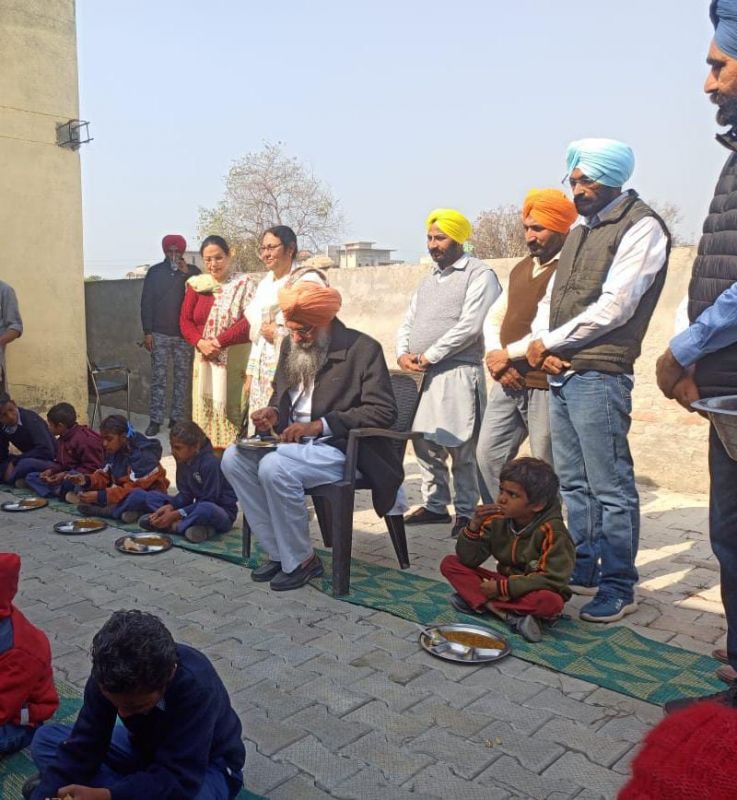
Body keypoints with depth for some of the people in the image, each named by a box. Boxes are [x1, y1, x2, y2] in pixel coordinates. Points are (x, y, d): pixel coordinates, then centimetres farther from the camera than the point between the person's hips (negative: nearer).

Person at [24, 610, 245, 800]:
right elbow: (82, 746, -19)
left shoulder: (195, 686, -38)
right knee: (45, 739, -6)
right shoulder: (109, 673, -22)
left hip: (205, 766, -5)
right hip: (146, 749, 5)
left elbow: (179, 780, -37)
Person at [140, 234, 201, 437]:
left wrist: (186, 274, -12)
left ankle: (177, 418, 12)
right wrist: (147, 332, -3)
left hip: (185, 334, 1)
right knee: (159, 377, -1)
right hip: (160, 334, -1)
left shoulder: (192, 271, 6)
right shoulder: (155, 272, 5)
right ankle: (155, 420, 3)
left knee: (182, 377, 4)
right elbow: (146, 302, 3)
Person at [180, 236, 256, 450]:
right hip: (205, 360, 4)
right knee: (205, 409, 6)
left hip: (235, 361, -4)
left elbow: (249, 322, -13)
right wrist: (200, 342, -12)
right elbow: (185, 320, 7)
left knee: (231, 407, -5)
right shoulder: (197, 285, 9)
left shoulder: (244, 284, -3)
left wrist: (219, 342, -18)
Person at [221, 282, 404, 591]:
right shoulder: (291, 345, 10)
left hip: (341, 449, -7)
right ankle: (279, 552, -4)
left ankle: (300, 560, -9)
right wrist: (274, 412, -1)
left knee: (274, 468, -31)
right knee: (233, 458, -14)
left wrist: (319, 425, -20)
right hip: (292, 440, 8)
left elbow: (383, 411, -16)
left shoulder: (363, 349, -10)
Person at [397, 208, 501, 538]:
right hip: (421, 374, 8)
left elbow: (469, 326, -15)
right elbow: (408, 322, 21)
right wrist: (403, 353, 0)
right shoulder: (429, 279, 21)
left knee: (461, 446, -5)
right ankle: (435, 504, 23)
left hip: (458, 372, -8)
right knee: (424, 443, 11)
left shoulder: (478, 274, -4)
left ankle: (466, 511, 7)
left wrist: (428, 356, -13)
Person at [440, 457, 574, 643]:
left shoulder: (551, 531, -20)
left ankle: (477, 601, -25)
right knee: (449, 564, -11)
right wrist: (475, 525, -25)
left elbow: (552, 579, -23)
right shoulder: (497, 520, -8)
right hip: (503, 584, 5)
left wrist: (503, 587, -24)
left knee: (551, 603, -39)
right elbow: (468, 560, -8)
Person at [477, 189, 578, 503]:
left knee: (548, 467, 1)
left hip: (547, 384, -8)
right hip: (508, 383, 8)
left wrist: (507, 353, -11)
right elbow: (494, 318, 19)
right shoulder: (521, 269, 18)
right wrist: (494, 357, -1)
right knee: (488, 455, 9)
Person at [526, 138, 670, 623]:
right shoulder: (581, 232, 20)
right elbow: (551, 300, 18)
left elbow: (614, 306, -15)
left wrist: (549, 343, -9)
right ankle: (581, 571, 26)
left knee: (610, 488, -3)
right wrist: (543, 347, -1)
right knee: (573, 483, 14)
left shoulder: (641, 227, -6)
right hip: (560, 373, 9)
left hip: (599, 376, -8)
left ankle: (619, 589, 8)